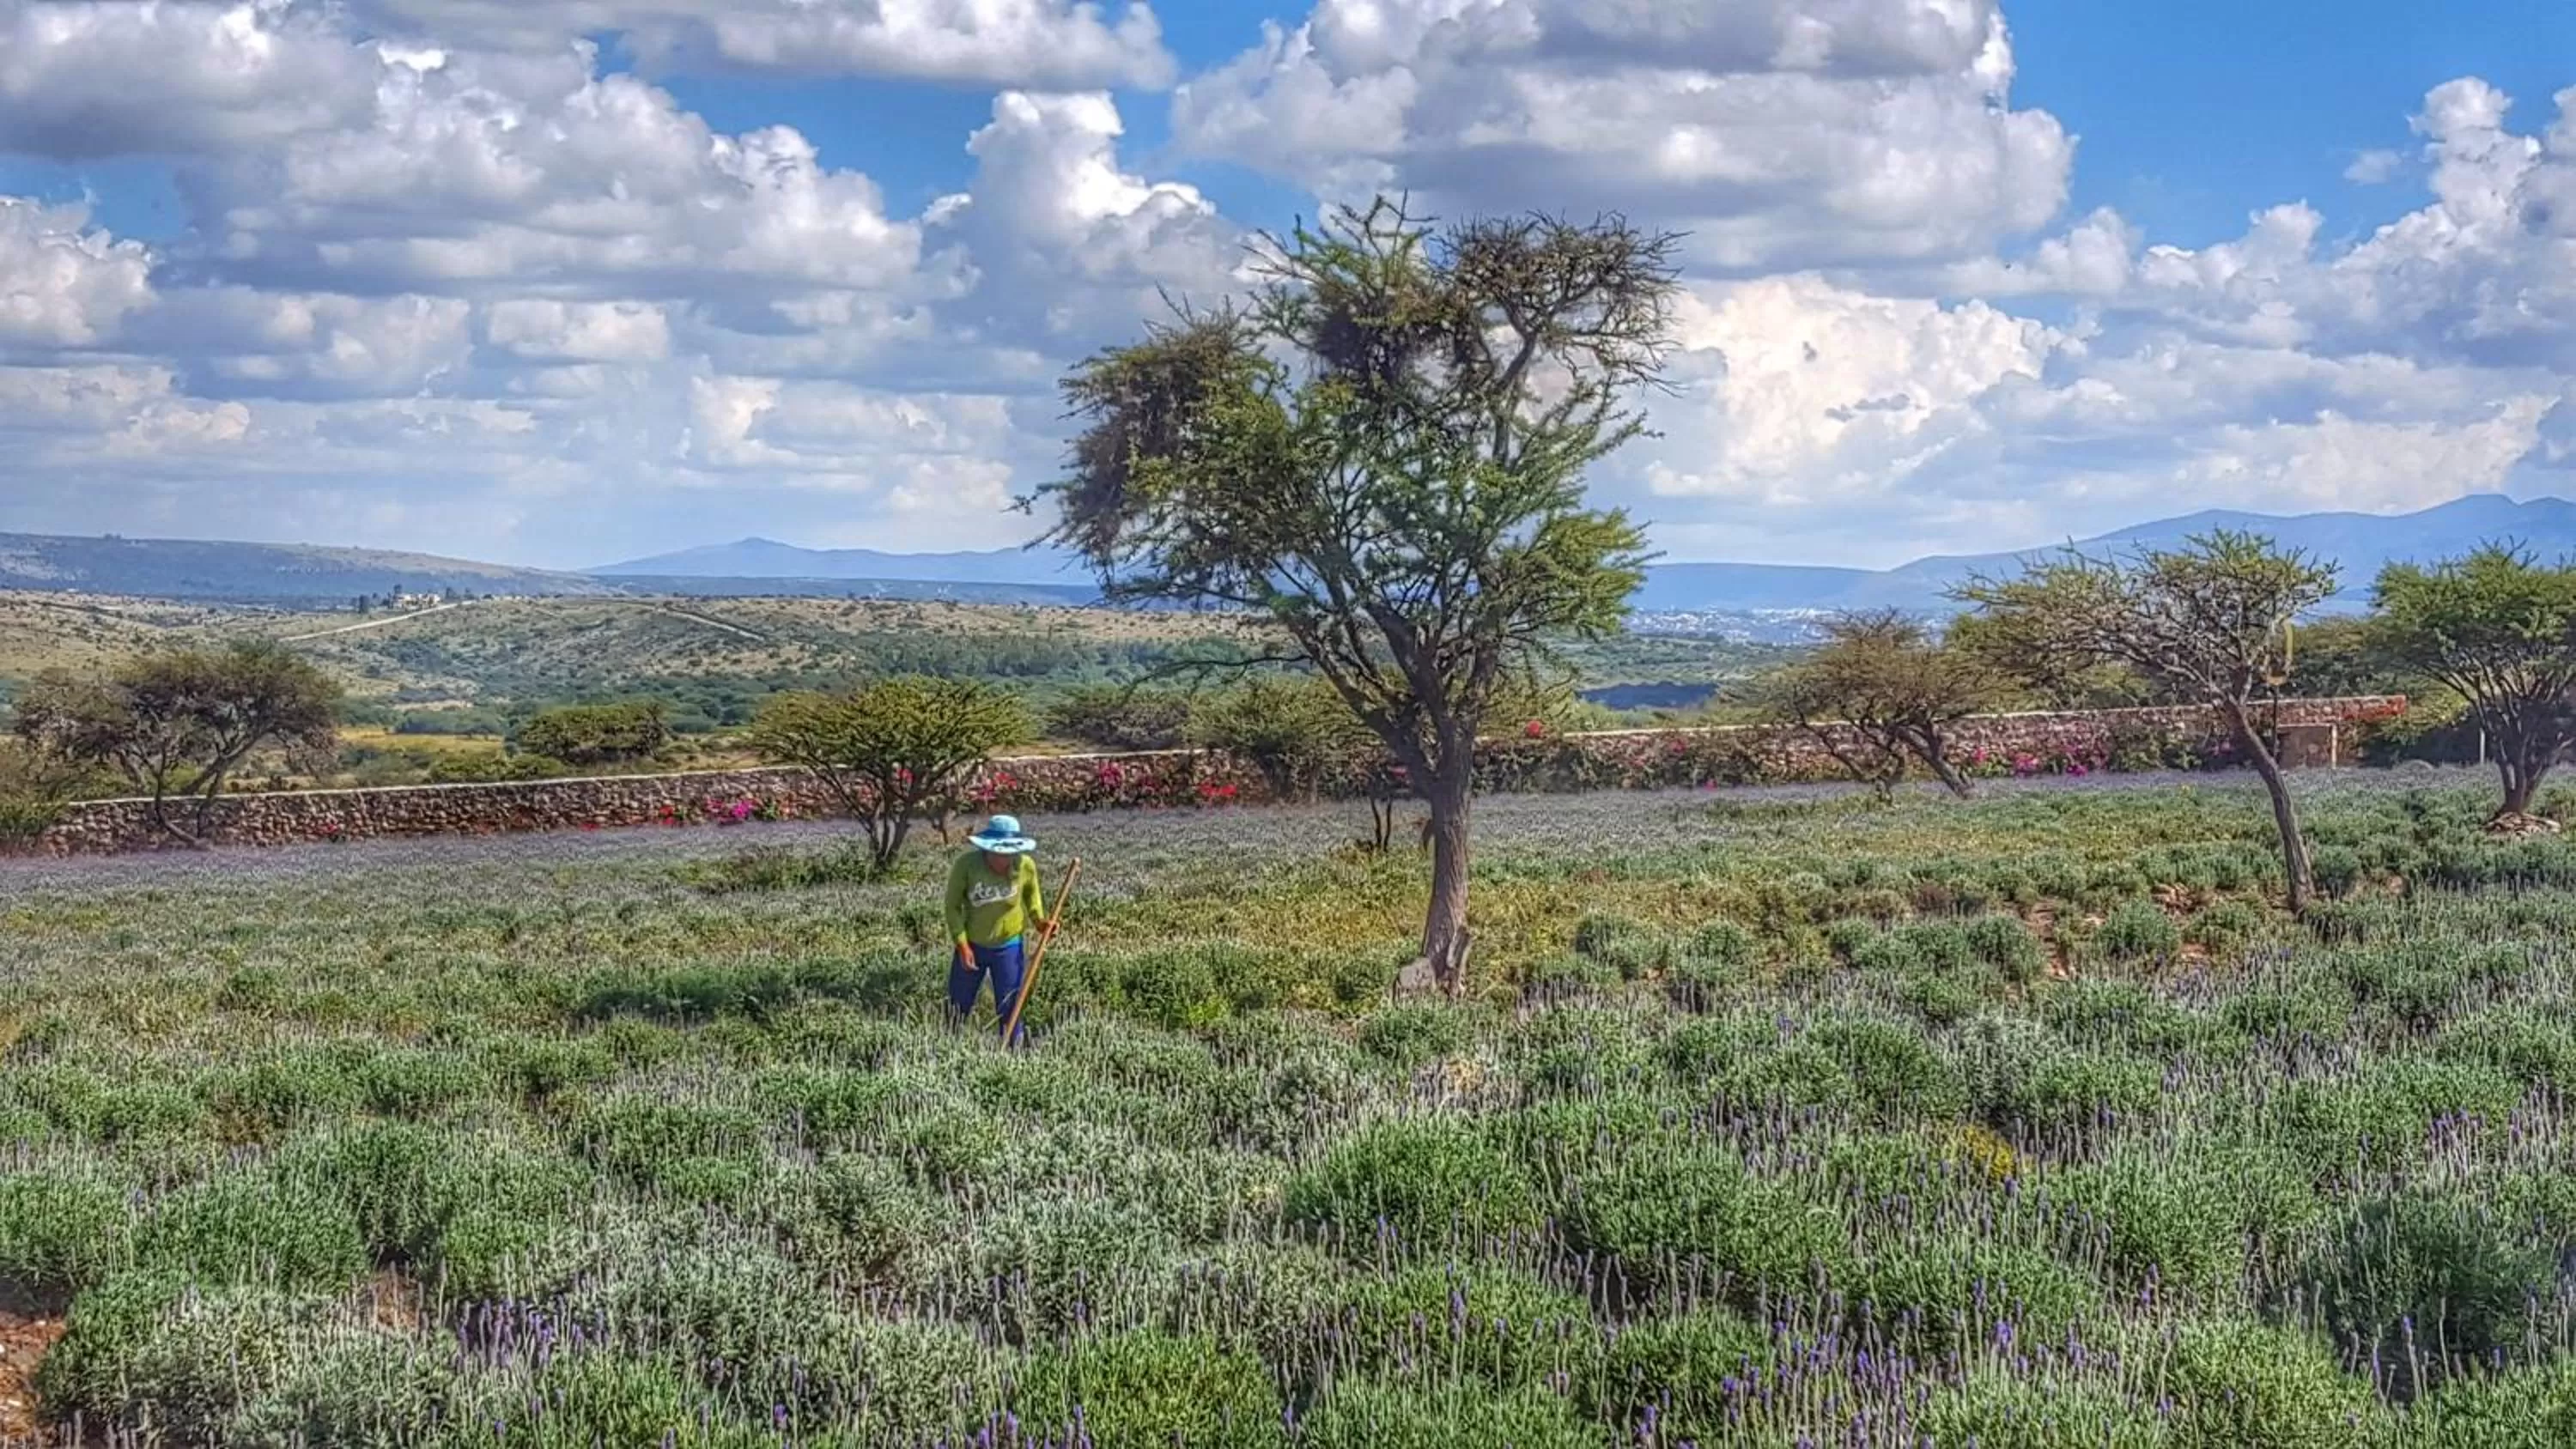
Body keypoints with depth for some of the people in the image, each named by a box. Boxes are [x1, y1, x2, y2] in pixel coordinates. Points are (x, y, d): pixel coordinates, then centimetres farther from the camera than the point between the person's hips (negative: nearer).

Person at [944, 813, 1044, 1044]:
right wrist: (962, 944, -14)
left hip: (1009, 947, 0)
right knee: (958, 1009, 15)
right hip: (971, 946, 0)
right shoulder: (966, 864, -20)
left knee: (1008, 1011, 5)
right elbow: (953, 905, -9)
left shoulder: (1026, 866, -16)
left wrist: (1039, 920, -9)